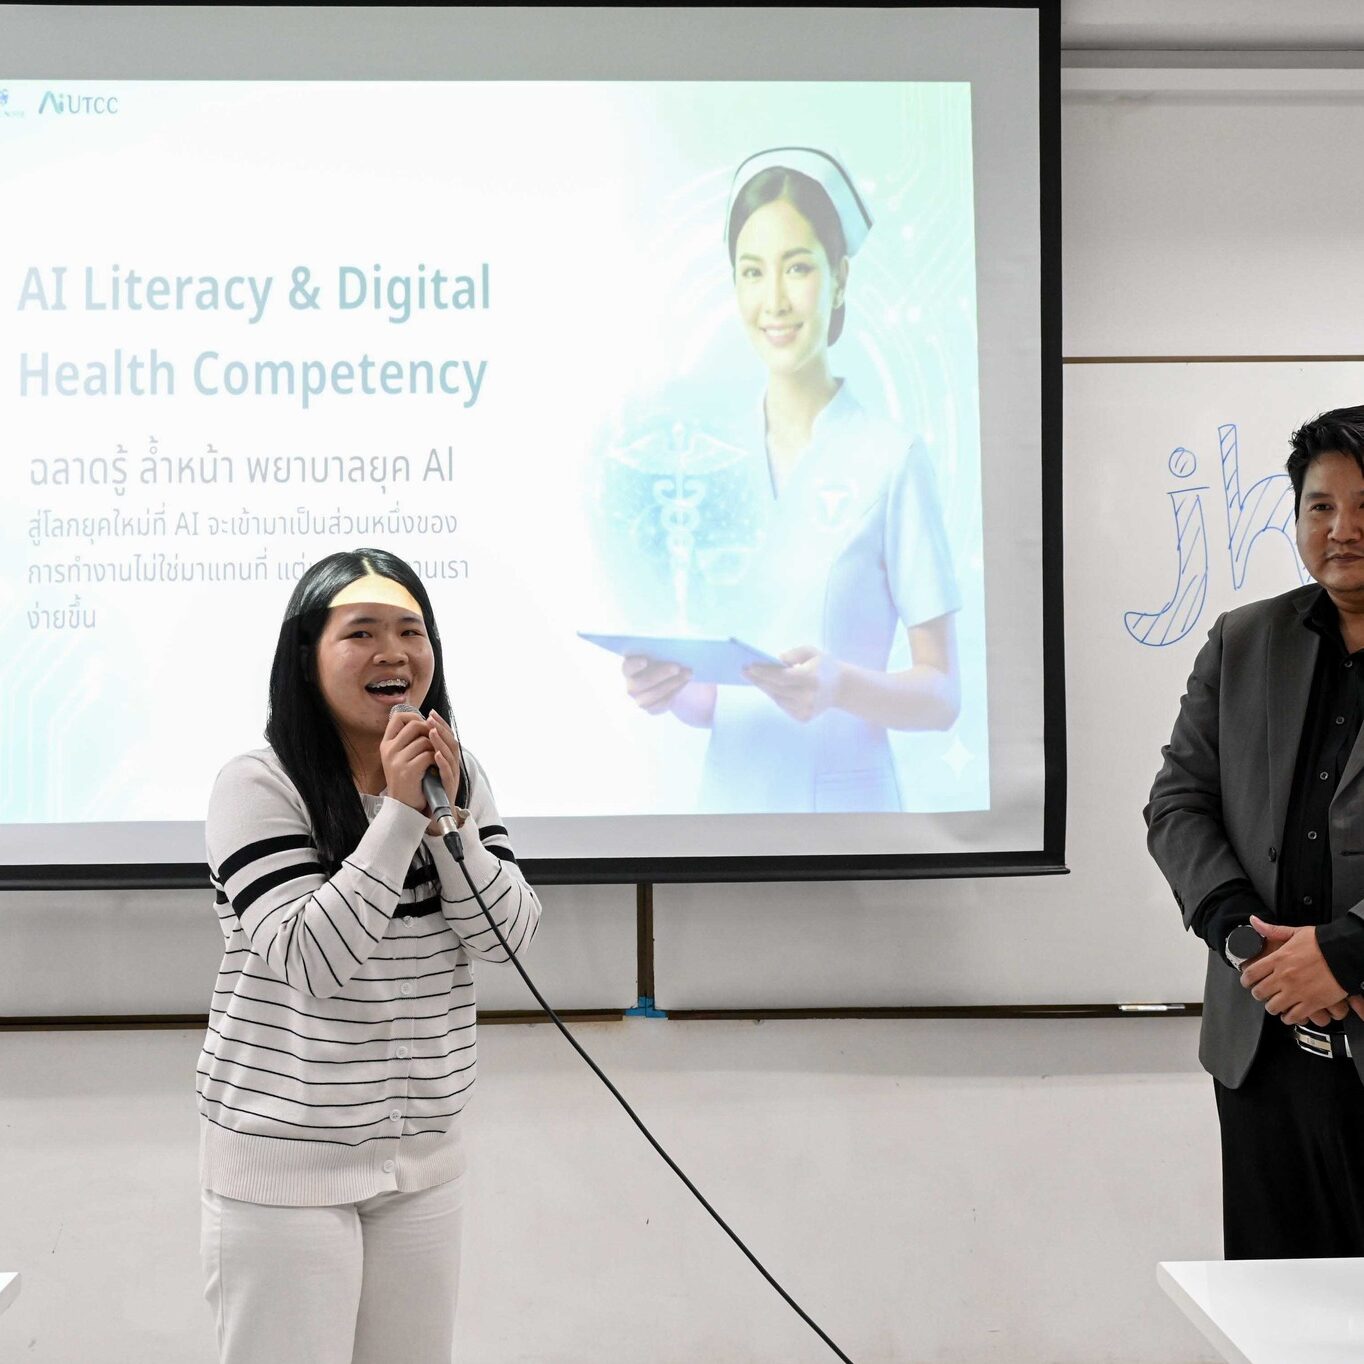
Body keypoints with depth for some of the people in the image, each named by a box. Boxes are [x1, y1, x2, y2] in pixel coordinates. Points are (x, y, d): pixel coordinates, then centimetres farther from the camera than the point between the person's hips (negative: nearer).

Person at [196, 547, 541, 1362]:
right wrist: (401, 813, -24)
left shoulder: (458, 775, 4)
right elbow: (309, 959, -21)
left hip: (425, 1147, 5)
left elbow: (509, 936, -3)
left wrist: (448, 815, -16)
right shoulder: (259, 785, -14)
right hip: (285, 1152, -5)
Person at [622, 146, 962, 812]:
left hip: (844, 798, -4)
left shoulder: (889, 462, -9)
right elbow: (712, 697, 8)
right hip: (730, 794, 4)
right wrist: (665, 687, -12)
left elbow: (943, 694, -6)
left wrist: (840, 686, -23)